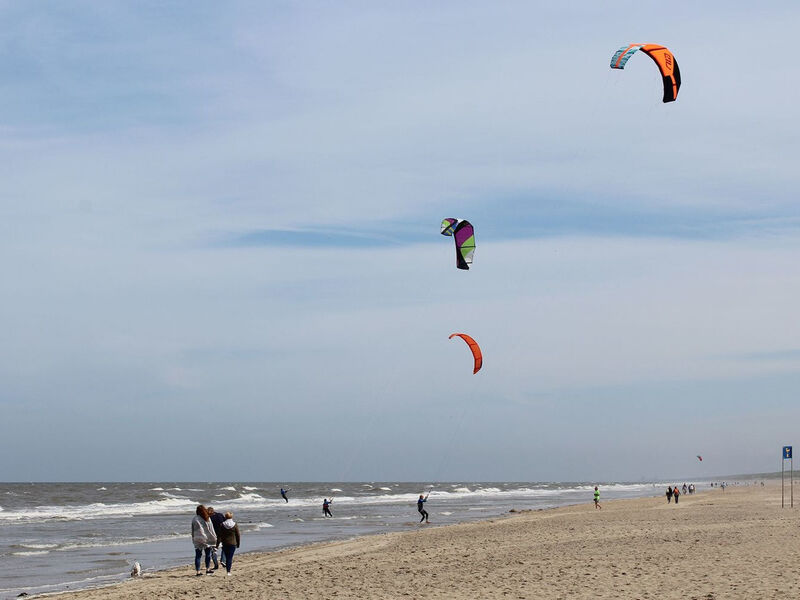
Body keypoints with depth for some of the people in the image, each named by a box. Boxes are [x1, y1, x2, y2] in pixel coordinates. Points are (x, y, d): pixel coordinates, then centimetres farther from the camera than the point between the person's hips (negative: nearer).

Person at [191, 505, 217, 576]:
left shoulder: (194, 519, -4)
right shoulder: (207, 519, -6)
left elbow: (193, 531, 0)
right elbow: (211, 529, -2)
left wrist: (193, 539, 9)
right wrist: (214, 538, 6)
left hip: (197, 540, 0)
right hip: (207, 539, 0)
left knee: (198, 555, 2)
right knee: (208, 554, 16)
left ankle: (198, 571, -2)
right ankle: (208, 569, 18)